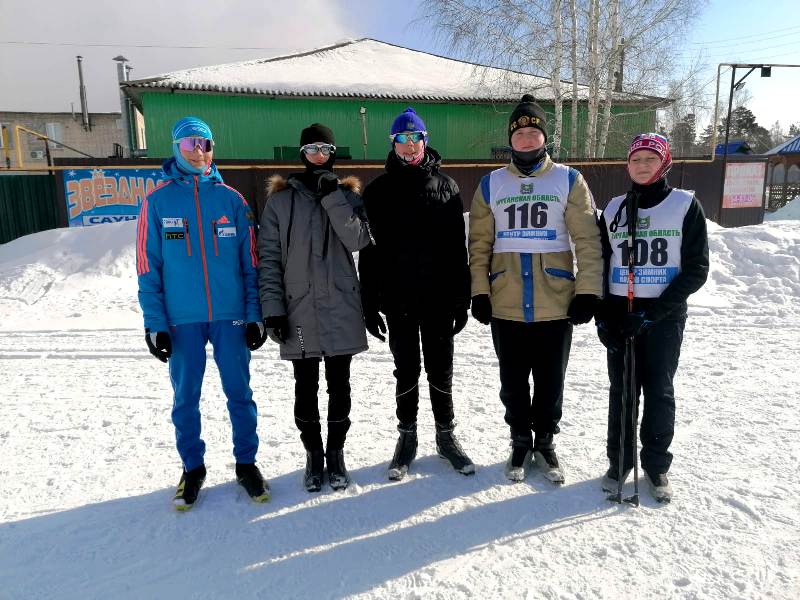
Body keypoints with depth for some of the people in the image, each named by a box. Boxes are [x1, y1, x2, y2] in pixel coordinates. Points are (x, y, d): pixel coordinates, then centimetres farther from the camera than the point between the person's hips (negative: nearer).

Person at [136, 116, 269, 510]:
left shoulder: (231, 200, 4)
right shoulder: (158, 201, 2)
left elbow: (250, 263, 4)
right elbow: (148, 268, 1)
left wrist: (255, 315, 0)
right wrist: (155, 324, -4)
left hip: (230, 315, 1)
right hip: (182, 319, 0)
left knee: (239, 392, 8)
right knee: (185, 397, 10)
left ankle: (246, 463, 24)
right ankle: (192, 468, 28)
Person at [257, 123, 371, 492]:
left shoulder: (348, 194, 8)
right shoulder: (281, 199, 5)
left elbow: (358, 241, -9)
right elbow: (268, 257, 1)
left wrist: (332, 196, -14)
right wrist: (272, 308, -7)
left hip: (341, 308, 1)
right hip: (299, 309, 0)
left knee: (339, 383, 9)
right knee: (306, 386, 7)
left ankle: (335, 453, 25)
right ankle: (313, 454, 25)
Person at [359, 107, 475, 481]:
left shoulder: (445, 186, 5)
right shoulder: (379, 190, 3)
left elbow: (458, 249, 2)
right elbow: (368, 251, 0)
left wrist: (462, 300, -1)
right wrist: (370, 303, -4)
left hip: (438, 298, 1)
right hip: (398, 300, 0)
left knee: (440, 369, 10)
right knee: (406, 371, 10)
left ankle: (446, 435, 26)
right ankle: (407, 436, 27)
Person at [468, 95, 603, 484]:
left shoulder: (568, 181, 2)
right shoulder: (491, 184, 6)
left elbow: (588, 240, -1)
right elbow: (479, 244, 5)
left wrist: (588, 291, -8)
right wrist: (479, 292, -2)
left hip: (556, 305, -1)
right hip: (506, 306, 1)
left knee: (550, 382, 12)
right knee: (513, 382, 12)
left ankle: (545, 442, 31)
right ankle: (520, 441, 32)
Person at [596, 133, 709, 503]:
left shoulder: (685, 205, -1)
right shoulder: (614, 209, 7)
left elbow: (696, 269, -5)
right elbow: (600, 265, 10)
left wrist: (653, 312, -15)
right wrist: (603, 317, -1)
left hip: (664, 316, -2)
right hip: (619, 316, 2)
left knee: (659, 391, 6)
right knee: (621, 391, 8)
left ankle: (656, 465, 22)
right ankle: (618, 461, 22)